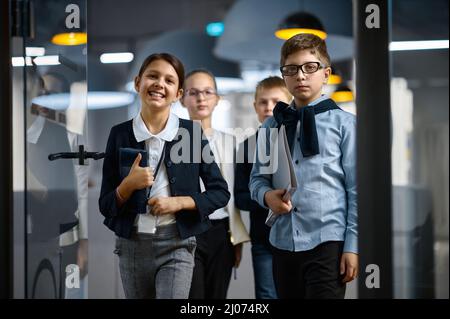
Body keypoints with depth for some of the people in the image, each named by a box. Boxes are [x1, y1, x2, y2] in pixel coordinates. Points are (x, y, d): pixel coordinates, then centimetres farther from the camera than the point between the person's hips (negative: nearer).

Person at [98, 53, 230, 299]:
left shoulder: (190, 132, -3)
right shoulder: (120, 134, -1)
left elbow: (220, 192, 2)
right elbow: (105, 205, 2)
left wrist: (178, 202, -13)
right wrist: (128, 185, -17)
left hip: (176, 244, -2)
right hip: (131, 244, 2)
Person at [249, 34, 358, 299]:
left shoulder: (344, 123, -2)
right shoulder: (271, 126, 10)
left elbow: (356, 189, -3)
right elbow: (258, 177, 16)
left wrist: (353, 245, -7)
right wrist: (267, 195, -7)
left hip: (327, 242, -4)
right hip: (283, 242, 4)